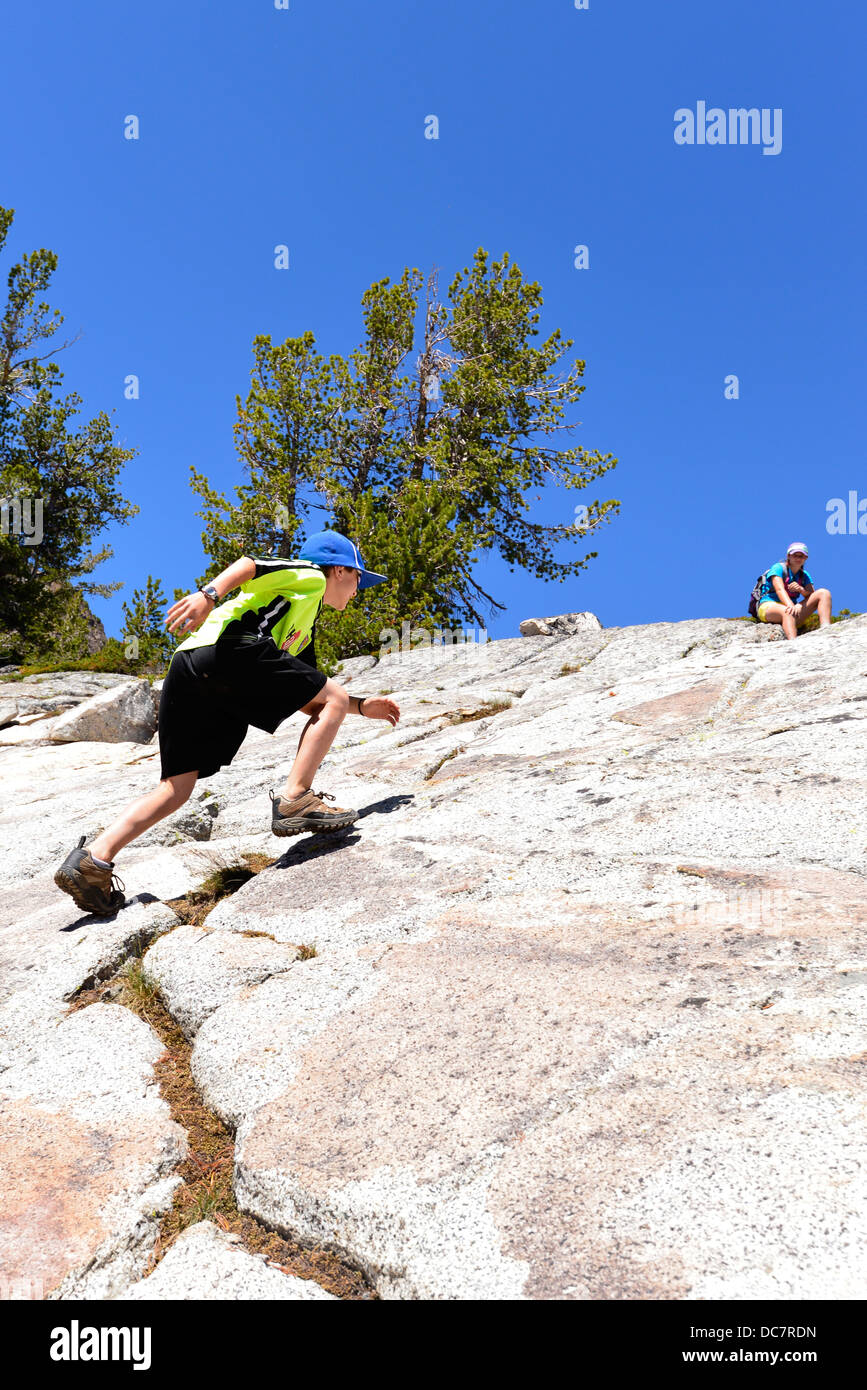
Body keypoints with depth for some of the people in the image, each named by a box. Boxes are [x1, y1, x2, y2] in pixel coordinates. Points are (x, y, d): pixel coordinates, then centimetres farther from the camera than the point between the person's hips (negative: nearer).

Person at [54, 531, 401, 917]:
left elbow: (305, 699, 41)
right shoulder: (309, 576, 18)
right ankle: (295, 799, -10)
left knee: (176, 787, 7)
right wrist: (210, 593, -18)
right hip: (226, 649, -9)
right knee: (335, 699, -1)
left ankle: (94, 859, -3)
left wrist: (363, 706, 39)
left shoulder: (303, 633, 42)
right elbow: (249, 566, -1)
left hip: (185, 673, 9)